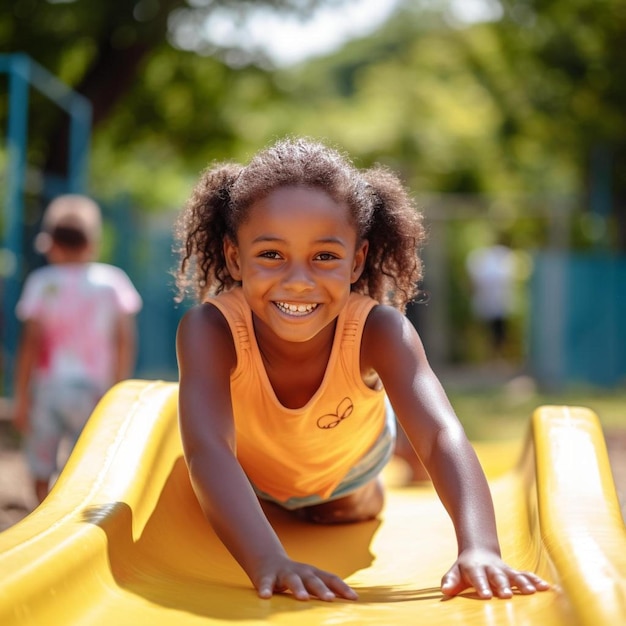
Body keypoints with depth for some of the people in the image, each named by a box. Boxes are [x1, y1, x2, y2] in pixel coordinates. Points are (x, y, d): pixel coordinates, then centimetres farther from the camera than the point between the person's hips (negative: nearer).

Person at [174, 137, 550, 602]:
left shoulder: (379, 331, -42)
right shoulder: (210, 330, -45)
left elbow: (442, 437, -56)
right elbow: (207, 447, -59)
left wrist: (479, 549, -74)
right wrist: (267, 561, -76)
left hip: (346, 464, 1)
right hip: (247, 471, 0)